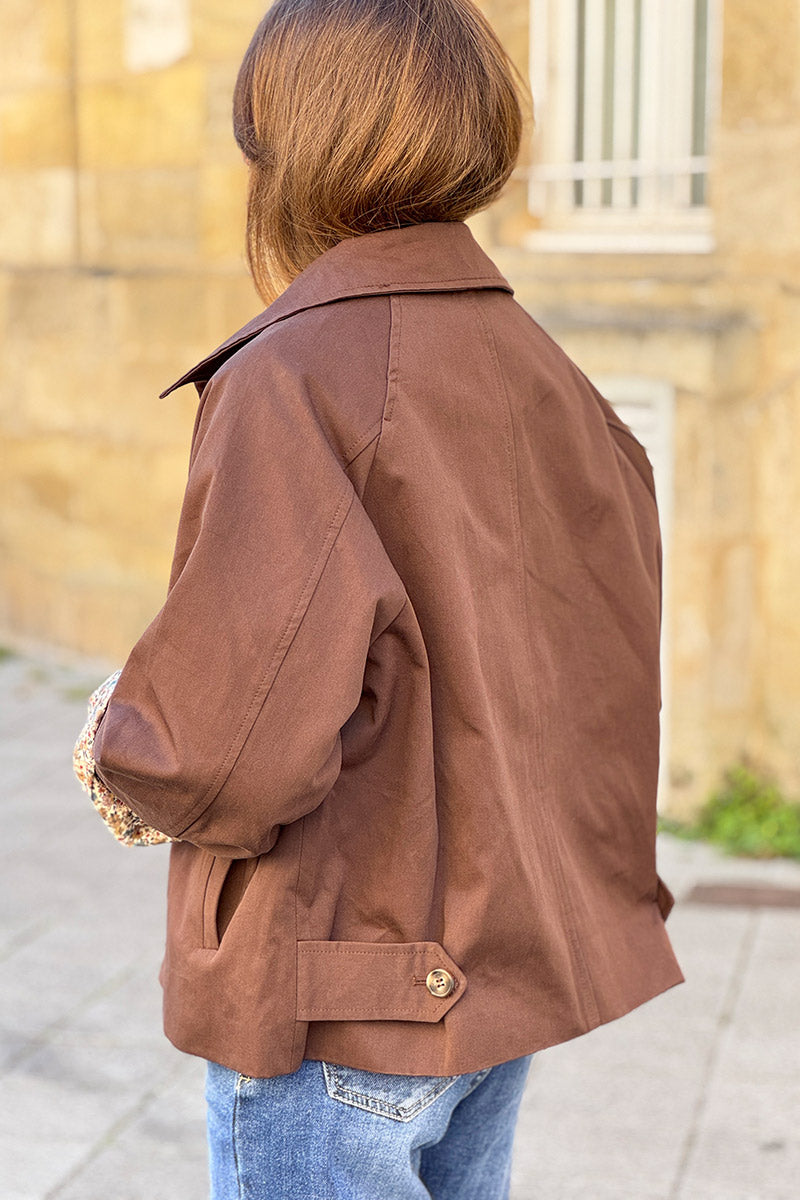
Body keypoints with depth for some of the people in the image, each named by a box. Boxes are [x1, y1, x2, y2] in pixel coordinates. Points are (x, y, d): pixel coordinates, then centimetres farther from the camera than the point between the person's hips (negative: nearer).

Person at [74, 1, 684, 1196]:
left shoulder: (294, 377, -19)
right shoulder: (551, 376, 4)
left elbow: (231, 749, -27)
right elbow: (609, 679, 10)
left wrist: (120, 748, -7)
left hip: (340, 1012, -7)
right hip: (509, 967, 8)